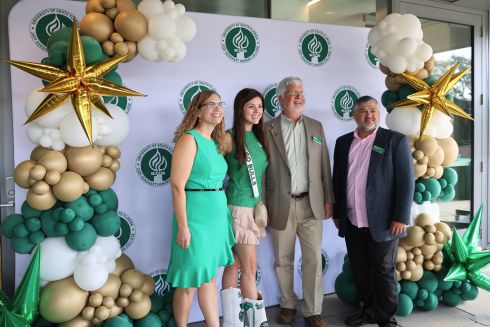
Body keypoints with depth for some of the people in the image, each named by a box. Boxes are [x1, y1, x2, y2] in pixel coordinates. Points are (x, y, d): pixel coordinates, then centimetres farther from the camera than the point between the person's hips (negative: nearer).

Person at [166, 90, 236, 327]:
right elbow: (177, 186, -17)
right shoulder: (189, 139, -12)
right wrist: (183, 226, -19)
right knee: (190, 283, 6)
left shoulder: (215, 142, 11)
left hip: (217, 218, 8)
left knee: (210, 278, 17)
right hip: (196, 219, -8)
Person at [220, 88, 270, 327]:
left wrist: (262, 205, 15)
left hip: (255, 207, 6)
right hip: (238, 208, -6)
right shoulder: (230, 138, -11)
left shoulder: (259, 137, 10)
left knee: (234, 265, 12)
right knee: (250, 267, -2)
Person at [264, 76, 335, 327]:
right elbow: (262, 169, -3)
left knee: (313, 260, 4)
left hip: (311, 204, 2)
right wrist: (263, 206, -6)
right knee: (283, 260, 11)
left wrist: (329, 199, 6)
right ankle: (288, 304, 31)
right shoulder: (268, 129, -2)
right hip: (281, 205, -2)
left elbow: (324, 166, 9)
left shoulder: (316, 127, 9)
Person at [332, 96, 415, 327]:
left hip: (382, 222, -4)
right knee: (359, 271, 14)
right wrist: (337, 213, 12)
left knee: (384, 272, 7)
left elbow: (406, 181, -7)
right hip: (351, 223, 4)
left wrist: (401, 217, -12)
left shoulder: (395, 140, -4)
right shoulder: (343, 142, 9)